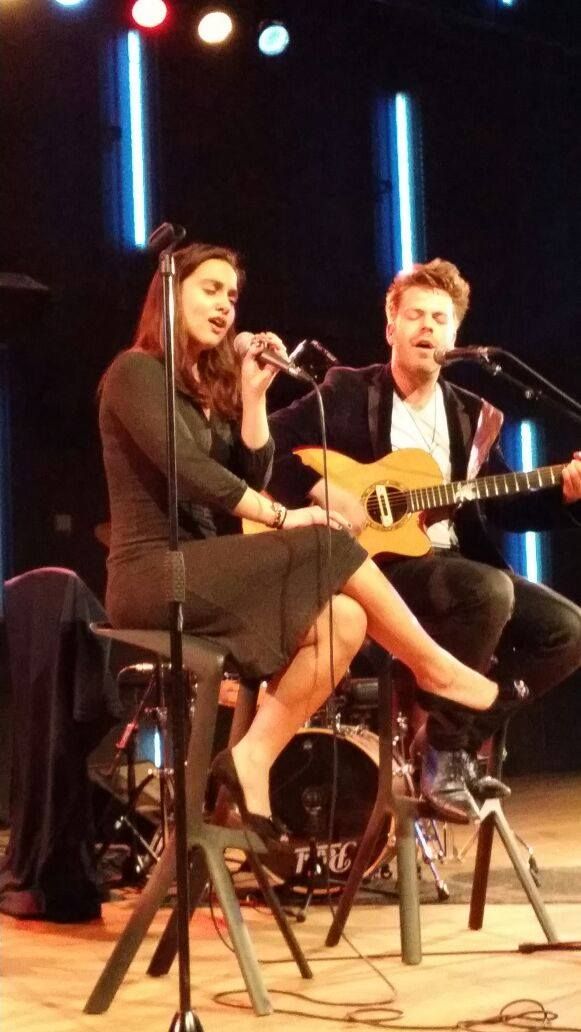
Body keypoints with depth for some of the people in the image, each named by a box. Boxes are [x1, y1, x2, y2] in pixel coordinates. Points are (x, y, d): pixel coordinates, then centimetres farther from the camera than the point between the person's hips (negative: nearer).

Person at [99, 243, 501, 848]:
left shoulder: (212, 386, 20)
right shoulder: (136, 371, -4)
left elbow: (252, 477, 10)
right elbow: (185, 468, -17)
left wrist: (253, 396, 0)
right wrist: (281, 518, -18)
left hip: (203, 570, 8)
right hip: (154, 576, -8)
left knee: (343, 619, -16)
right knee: (330, 547, -20)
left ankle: (253, 759, -15)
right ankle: (436, 668, -5)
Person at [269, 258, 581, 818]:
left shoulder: (473, 417, 16)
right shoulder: (347, 395, 1)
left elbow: (506, 507, 12)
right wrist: (322, 491, -20)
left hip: (456, 563, 7)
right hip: (374, 563, -6)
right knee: (489, 591, -33)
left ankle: (464, 738, 3)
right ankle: (443, 752, -16)